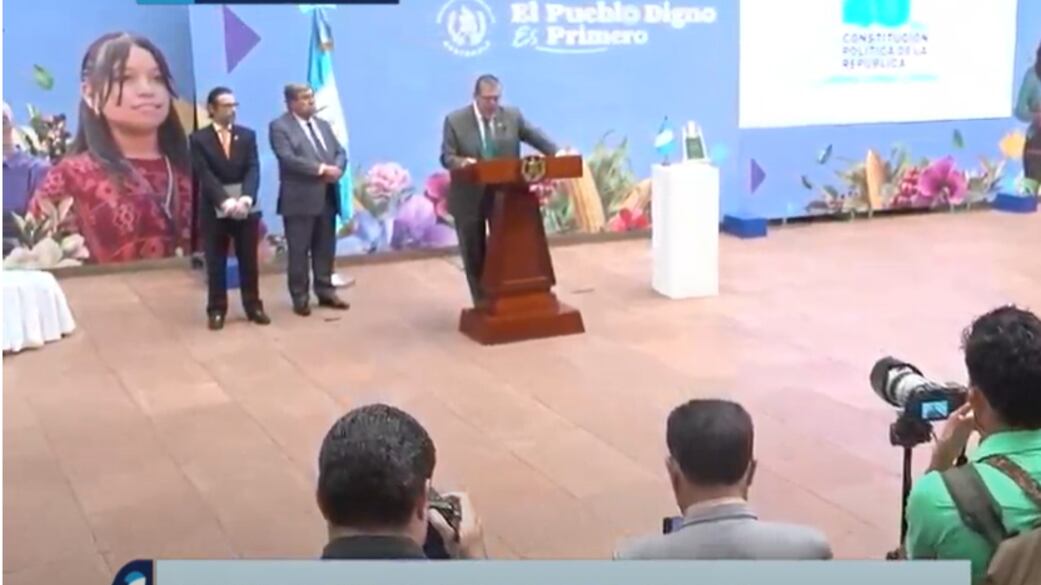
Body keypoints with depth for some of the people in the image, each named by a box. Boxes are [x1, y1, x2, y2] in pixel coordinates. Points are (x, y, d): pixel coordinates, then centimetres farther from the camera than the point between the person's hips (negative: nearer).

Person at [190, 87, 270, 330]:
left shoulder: (247, 135, 6)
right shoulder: (199, 139, -2)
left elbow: (253, 170, -4)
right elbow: (205, 175, -11)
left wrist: (246, 199, -20)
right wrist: (225, 202, -24)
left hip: (246, 208, 2)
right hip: (215, 210, -2)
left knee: (249, 261, 8)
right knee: (216, 264, 4)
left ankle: (253, 306, 17)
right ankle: (217, 310, 12)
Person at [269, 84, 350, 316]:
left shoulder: (323, 124, 16)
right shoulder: (279, 127, -6)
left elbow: (340, 152, 11)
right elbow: (288, 158, -19)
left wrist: (337, 169, -11)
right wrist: (321, 169, -20)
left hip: (327, 197, 6)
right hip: (300, 199, -6)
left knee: (325, 248, 11)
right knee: (299, 251, 1)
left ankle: (325, 292, 21)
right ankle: (300, 297, 9)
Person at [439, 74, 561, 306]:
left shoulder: (512, 116, 1)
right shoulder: (455, 121, -6)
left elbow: (536, 137, 0)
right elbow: (447, 157, -8)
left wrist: (557, 155, -17)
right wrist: (461, 162, -31)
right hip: (469, 198, -1)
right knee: (474, 253, 7)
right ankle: (482, 303, 19)